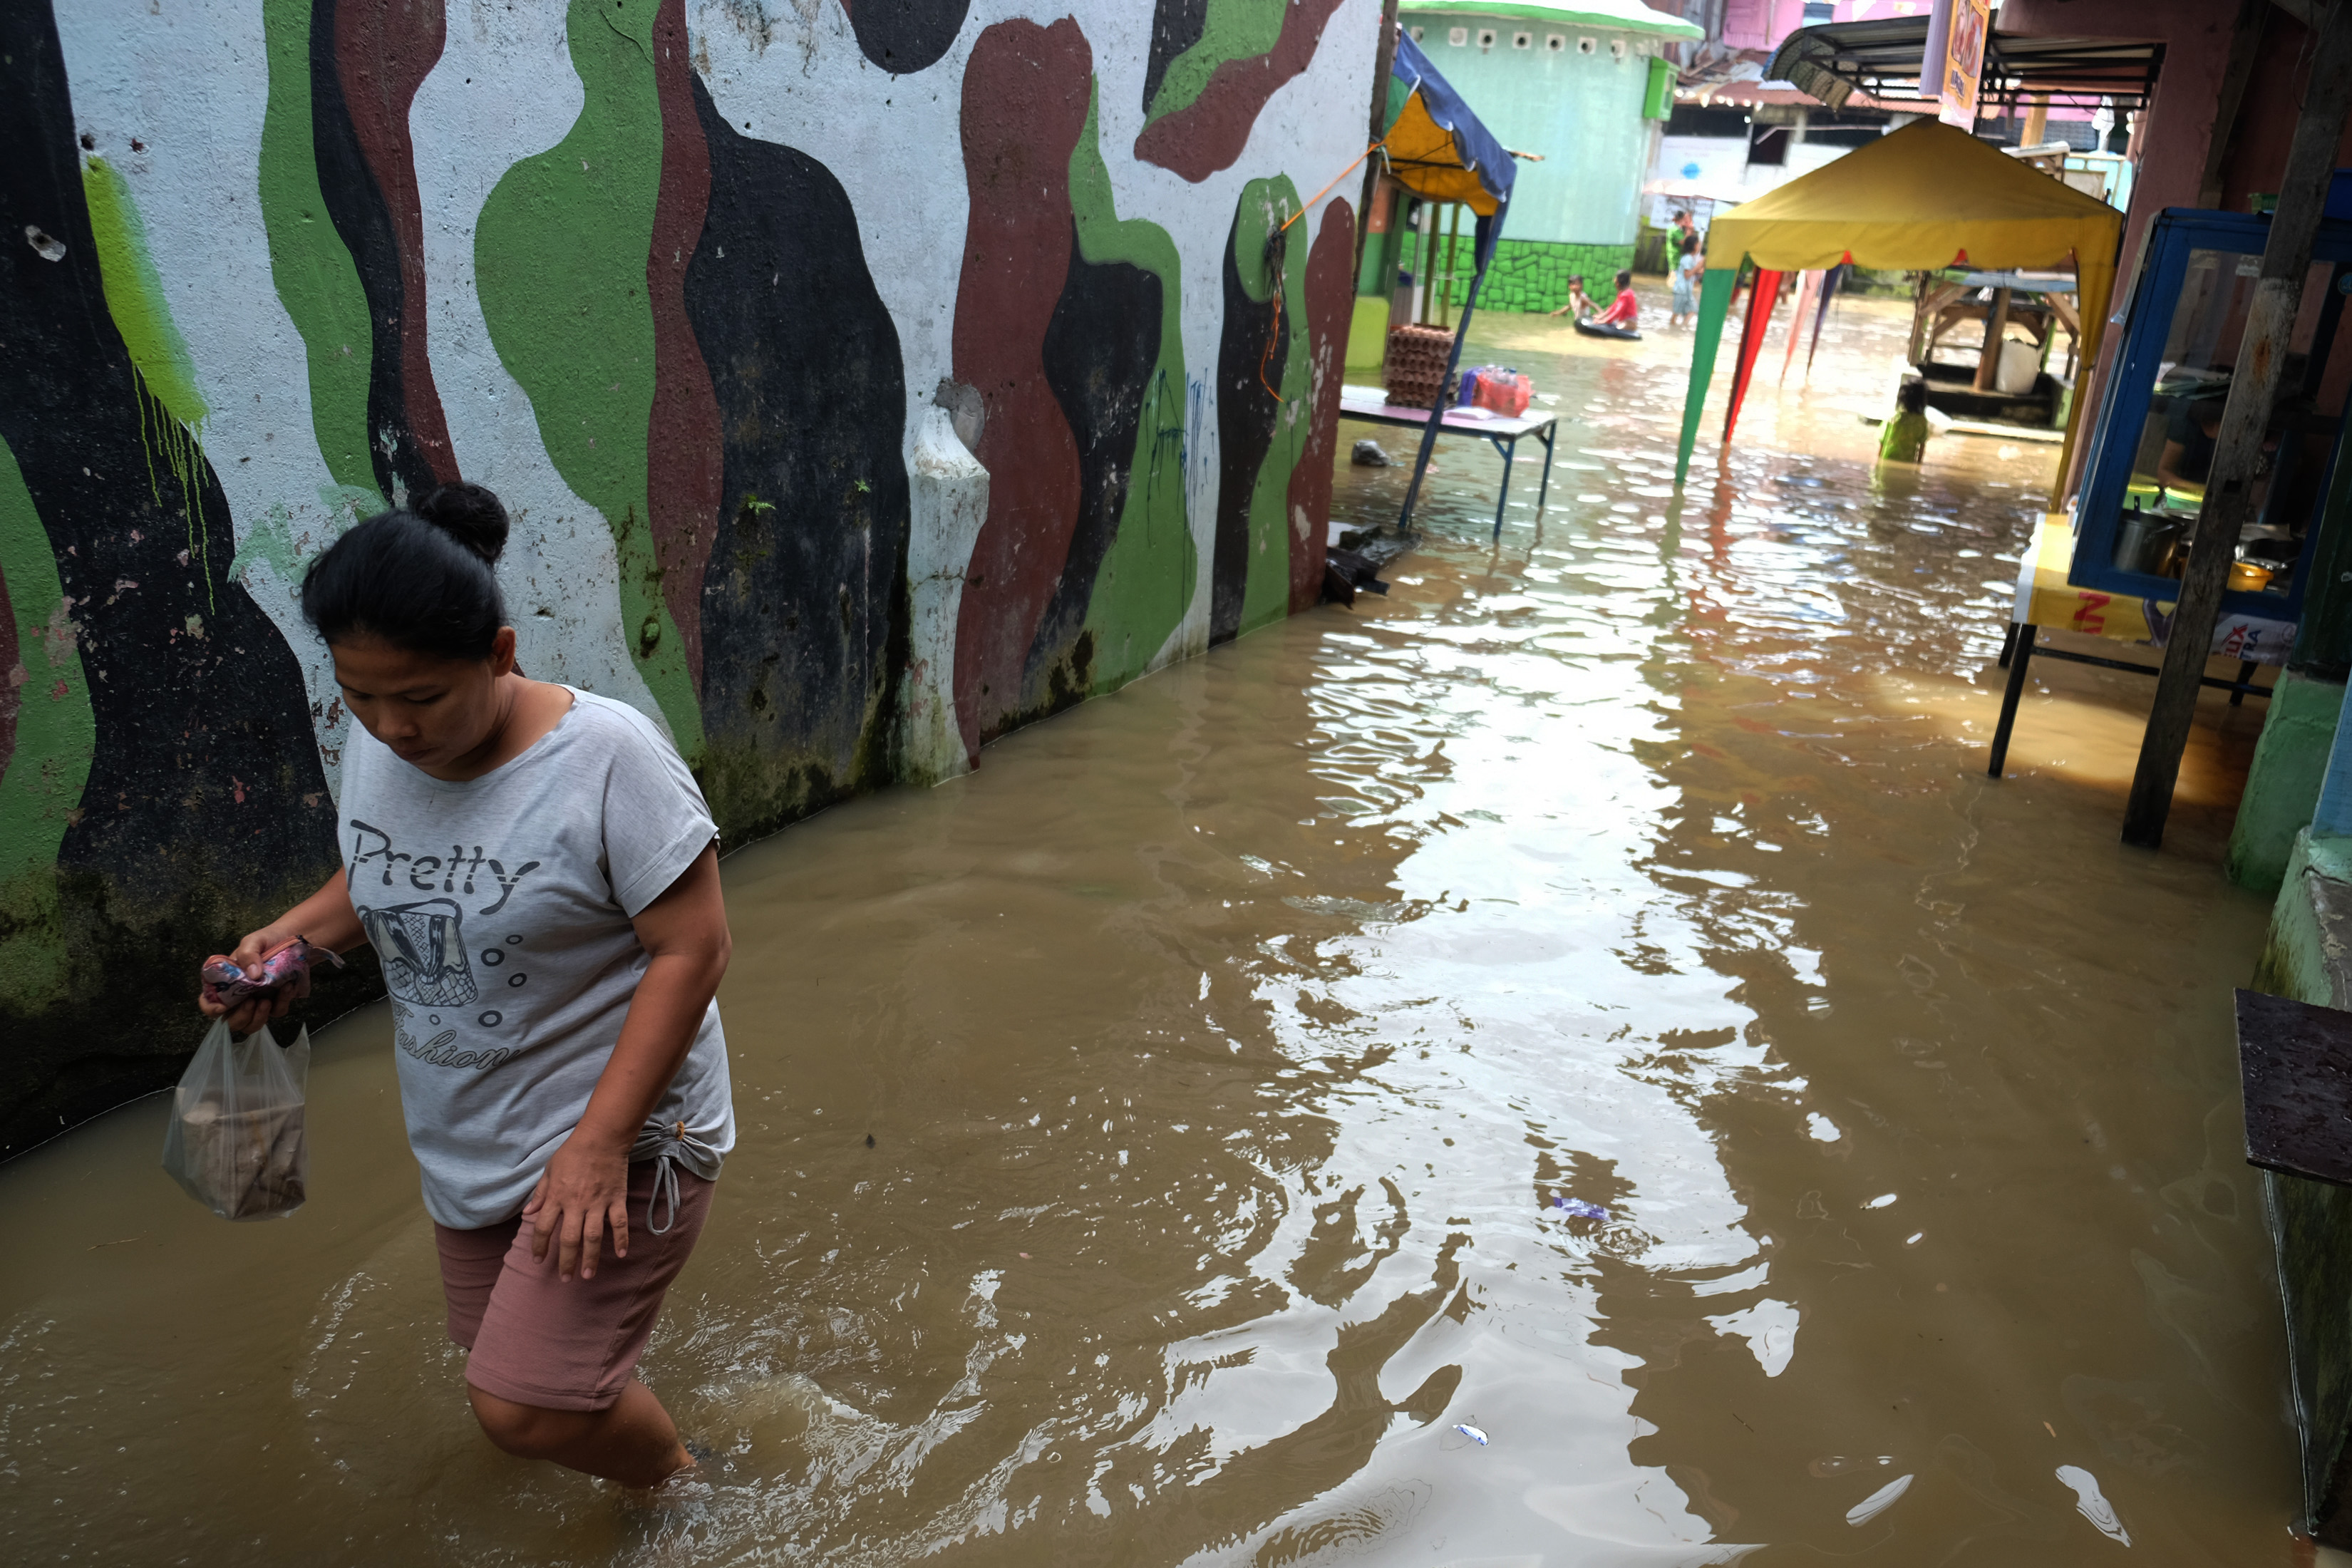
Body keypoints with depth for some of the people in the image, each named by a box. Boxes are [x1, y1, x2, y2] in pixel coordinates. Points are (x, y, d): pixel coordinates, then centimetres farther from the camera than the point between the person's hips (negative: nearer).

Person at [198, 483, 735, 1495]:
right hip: (470, 1137, 7)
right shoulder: (374, 748, -4)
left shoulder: (604, 755, -24)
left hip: (620, 1129, -7)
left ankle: (677, 1488, 22)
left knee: (524, 1410, -9)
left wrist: (599, 1142, -26)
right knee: (508, 1363, 20)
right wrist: (290, 937, -6)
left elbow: (691, 948, -22)